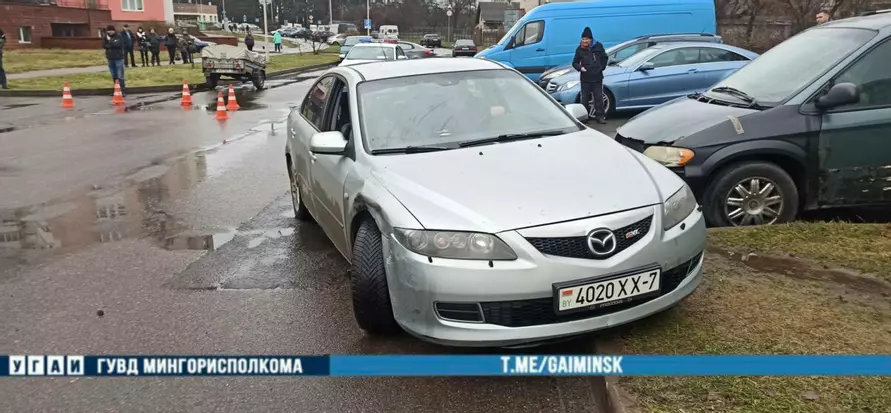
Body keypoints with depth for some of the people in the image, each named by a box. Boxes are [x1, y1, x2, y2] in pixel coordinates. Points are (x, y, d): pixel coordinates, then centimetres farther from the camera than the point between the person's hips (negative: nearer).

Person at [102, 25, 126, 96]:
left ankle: (123, 91, -6)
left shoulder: (119, 36, -6)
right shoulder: (105, 37, 7)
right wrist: (112, 45, -16)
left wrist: (110, 41, -17)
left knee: (120, 76, -8)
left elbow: (118, 45, -19)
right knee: (114, 76, 10)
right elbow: (104, 45, -3)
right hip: (110, 58, 5)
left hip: (118, 58, -5)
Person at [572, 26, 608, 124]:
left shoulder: (598, 46, -2)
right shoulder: (580, 49, -3)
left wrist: (601, 67, 4)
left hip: (597, 77, 0)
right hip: (585, 78, 0)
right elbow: (575, 62, 3)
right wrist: (580, 67, -16)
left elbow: (604, 58, 12)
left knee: (599, 97, 5)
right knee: (585, 99, 5)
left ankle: (600, 116, 11)